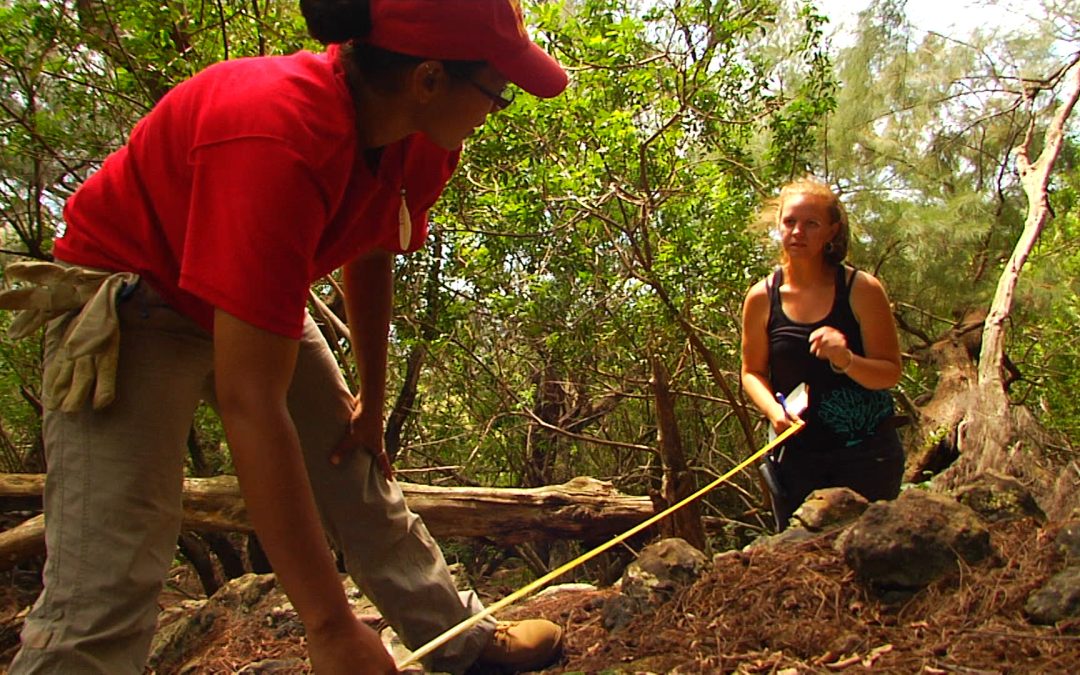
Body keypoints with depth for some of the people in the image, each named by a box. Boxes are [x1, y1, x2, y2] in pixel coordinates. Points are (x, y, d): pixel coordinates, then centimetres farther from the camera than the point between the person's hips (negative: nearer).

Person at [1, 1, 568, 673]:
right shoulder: (278, 138, -39)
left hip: (258, 303, 8)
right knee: (106, 591, -16)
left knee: (366, 490, 13)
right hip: (126, 303, -7)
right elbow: (249, 403, -41)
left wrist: (371, 400, 14)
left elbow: (370, 255, 9)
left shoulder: (421, 142, -13)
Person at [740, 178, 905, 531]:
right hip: (796, 452, 2)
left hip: (866, 452, -1)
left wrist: (846, 360, -27)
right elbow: (752, 371, 6)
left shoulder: (861, 290, -8)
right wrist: (774, 410, -13)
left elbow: (891, 373, -7)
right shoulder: (762, 297, -3)